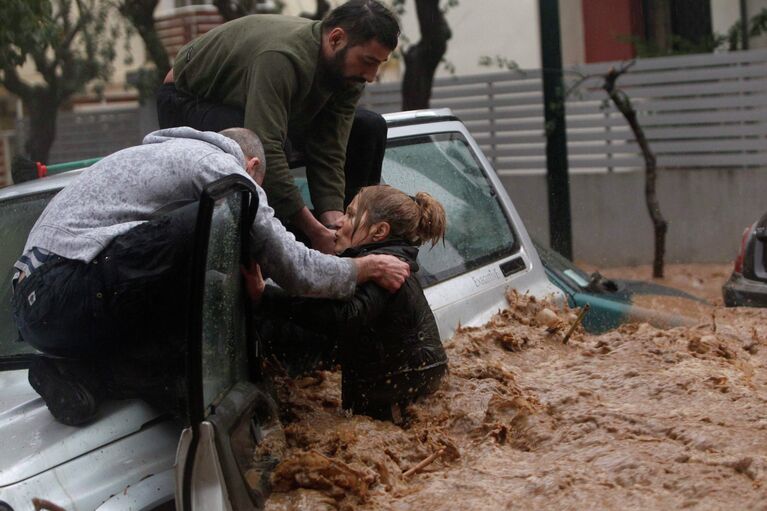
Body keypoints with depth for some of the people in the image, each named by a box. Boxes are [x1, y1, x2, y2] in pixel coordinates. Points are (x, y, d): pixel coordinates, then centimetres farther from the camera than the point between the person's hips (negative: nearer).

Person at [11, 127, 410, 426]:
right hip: (72, 300, -10)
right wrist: (364, 270, 15)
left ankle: (80, 369, 4)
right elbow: (293, 268, 0)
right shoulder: (221, 167, 2)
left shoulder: (167, 153, 31)